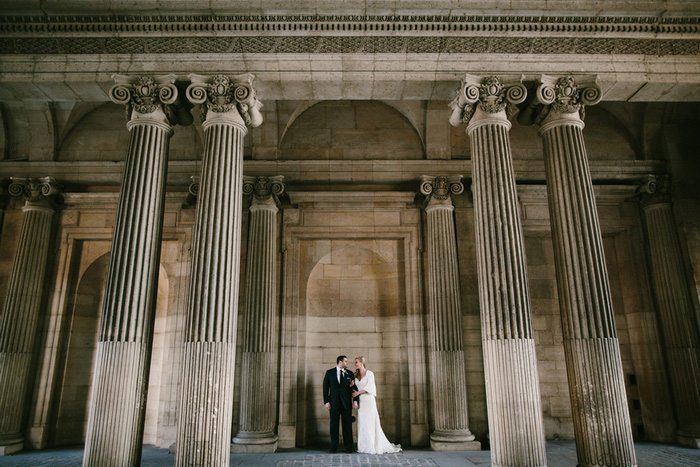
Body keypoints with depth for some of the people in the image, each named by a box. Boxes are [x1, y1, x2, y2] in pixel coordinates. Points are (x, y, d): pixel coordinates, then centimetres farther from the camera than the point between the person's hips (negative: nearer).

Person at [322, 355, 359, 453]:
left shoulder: (350, 373, 9)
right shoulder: (329, 372, 5)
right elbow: (325, 387, 2)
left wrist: (355, 401, -3)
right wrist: (326, 402, -5)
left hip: (347, 404, 1)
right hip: (334, 403, -1)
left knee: (347, 425, 3)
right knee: (334, 425, 3)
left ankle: (348, 447, 12)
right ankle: (333, 447, 13)